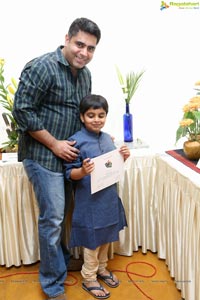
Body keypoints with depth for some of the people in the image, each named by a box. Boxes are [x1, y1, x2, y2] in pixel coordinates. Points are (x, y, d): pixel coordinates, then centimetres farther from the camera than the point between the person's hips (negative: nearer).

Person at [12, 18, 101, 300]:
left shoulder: (85, 73, 8)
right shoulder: (42, 67, -16)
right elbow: (22, 110, -17)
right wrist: (54, 144, -16)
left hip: (69, 154, 7)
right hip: (44, 156, -7)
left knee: (61, 213, 19)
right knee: (52, 218, -1)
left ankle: (63, 261, 40)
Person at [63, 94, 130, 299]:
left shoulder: (107, 138, 4)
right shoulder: (76, 141, -16)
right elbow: (70, 173, -15)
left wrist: (123, 157, -5)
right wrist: (83, 171, -34)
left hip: (109, 197, 7)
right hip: (89, 200, -6)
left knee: (107, 235, 21)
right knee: (92, 239, 7)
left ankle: (101, 268, 43)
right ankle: (89, 278, 28)